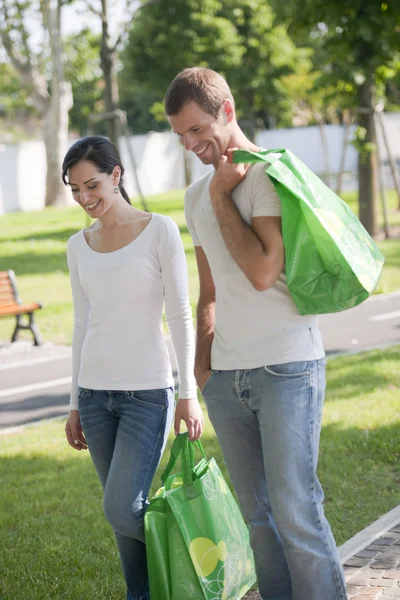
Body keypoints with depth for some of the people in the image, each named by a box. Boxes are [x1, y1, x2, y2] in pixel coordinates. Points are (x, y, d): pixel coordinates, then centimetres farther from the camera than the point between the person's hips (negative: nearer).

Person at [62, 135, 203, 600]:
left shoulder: (160, 231, -5)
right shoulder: (78, 247, 9)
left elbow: (180, 316, -6)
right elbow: (82, 325, 14)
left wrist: (188, 393, -10)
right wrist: (75, 404, 13)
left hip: (148, 391, -4)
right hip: (95, 392, 5)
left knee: (122, 508, -11)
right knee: (123, 512, 8)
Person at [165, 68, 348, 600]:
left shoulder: (271, 174, -9)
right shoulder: (196, 195, 14)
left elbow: (263, 272, -20)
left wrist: (222, 197, -12)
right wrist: (201, 365, 16)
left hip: (286, 366, -7)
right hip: (225, 375, 7)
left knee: (295, 512, -7)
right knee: (258, 515, 10)